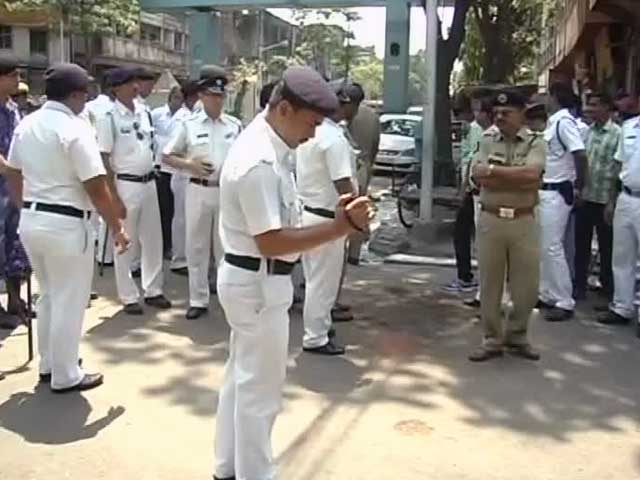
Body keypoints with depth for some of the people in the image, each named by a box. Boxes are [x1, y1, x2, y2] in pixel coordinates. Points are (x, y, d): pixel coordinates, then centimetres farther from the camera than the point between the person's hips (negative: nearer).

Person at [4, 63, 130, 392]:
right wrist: (117, 228, -10)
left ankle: (48, 365, 34)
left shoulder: (26, 125, 7)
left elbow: (14, 176, 16)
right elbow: (96, 189, -19)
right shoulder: (75, 129, -16)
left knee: (49, 296, 22)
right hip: (65, 226, -8)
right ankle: (65, 376, 15)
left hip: (31, 221, 8)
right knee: (69, 302, 5)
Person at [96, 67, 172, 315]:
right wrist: (114, 198, -16)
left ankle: (152, 290, 26)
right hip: (126, 185, -6)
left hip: (149, 182, 7)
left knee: (153, 239, 13)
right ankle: (129, 297, 14)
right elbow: (104, 160, -12)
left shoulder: (143, 112, 7)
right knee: (126, 242, 3)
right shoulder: (109, 118, -11)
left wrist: (151, 178, 13)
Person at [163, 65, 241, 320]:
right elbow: (167, 156, 3)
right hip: (198, 190, 0)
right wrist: (190, 164, -13)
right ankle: (198, 300, 17)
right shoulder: (189, 124, 0)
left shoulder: (235, 125, 4)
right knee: (196, 246, 6)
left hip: (228, 191, 0)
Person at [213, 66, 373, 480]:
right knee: (261, 390, 4)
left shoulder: (266, 145, 6)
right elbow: (271, 242, -27)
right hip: (259, 283, -11)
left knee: (242, 377, 23)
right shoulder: (260, 162, -25)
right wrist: (342, 226, -28)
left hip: (250, 278, 11)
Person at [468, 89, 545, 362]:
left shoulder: (535, 141, 0)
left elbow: (531, 173, -19)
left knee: (527, 287, 5)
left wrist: (493, 170, -14)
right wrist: (518, 180, -12)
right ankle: (492, 340, 20)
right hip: (490, 220, 2)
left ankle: (516, 336, 26)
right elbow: (478, 176, -8)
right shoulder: (487, 139, 7)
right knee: (489, 284, 8)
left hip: (523, 222, -1)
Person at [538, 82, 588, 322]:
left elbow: (581, 155, -23)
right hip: (545, 191, 10)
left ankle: (564, 302, 0)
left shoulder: (564, 122, -16)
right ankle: (547, 294, 25)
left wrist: (579, 188, -15)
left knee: (552, 248, -7)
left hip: (556, 193, -10)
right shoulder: (554, 122, 12)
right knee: (542, 246, 15)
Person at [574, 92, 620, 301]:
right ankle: (579, 286, 23)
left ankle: (608, 287, 24)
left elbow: (620, 169, -10)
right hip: (583, 197, 5)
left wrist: (613, 202, -13)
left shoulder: (618, 134, -9)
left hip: (604, 199, -5)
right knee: (581, 244, 11)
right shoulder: (586, 131, 7)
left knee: (606, 246, 9)